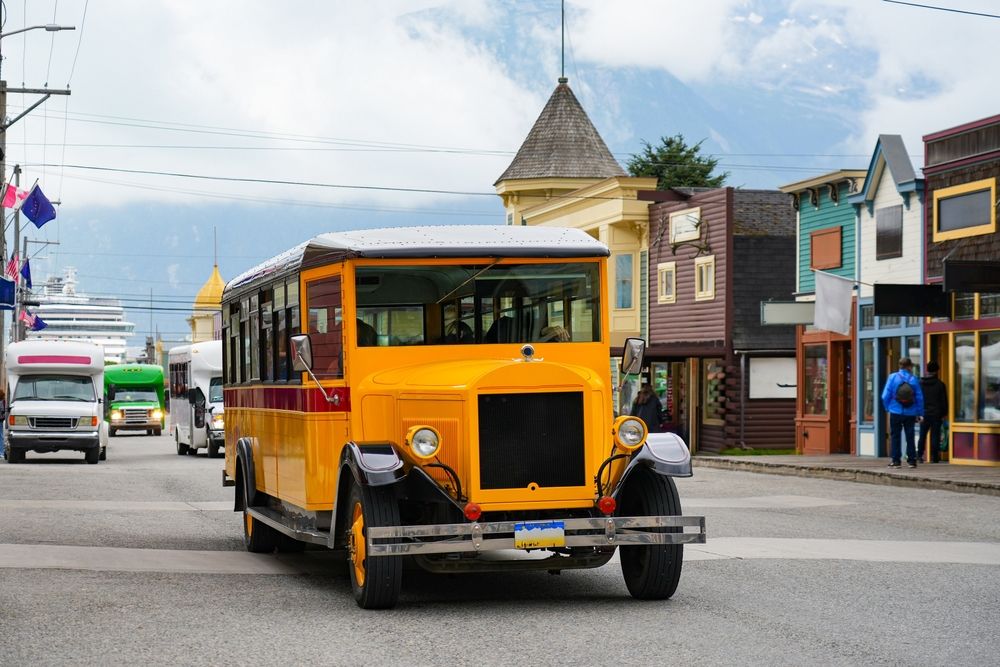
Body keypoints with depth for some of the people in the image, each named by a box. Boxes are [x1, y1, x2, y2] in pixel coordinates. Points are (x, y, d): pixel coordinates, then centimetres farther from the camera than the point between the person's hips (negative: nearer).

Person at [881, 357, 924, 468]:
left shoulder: (893, 377, -6)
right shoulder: (913, 379, -3)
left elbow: (885, 396, -9)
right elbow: (920, 397, -2)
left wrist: (887, 408, 6)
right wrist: (919, 413, 6)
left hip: (896, 413, -1)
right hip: (910, 413, 1)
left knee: (895, 436, 8)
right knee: (910, 437, 11)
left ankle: (896, 460, 5)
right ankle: (911, 460, 11)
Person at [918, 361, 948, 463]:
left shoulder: (920, 383, 2)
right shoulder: (940, 384, -6)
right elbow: (944, 400, -2)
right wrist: (944, 413, 6)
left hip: (924, 414, 2)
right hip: (936, 414, -2)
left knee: (922, 436, 11)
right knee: (935, 436, 0)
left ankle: (919, 455, 5)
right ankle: (934, 457, 0)